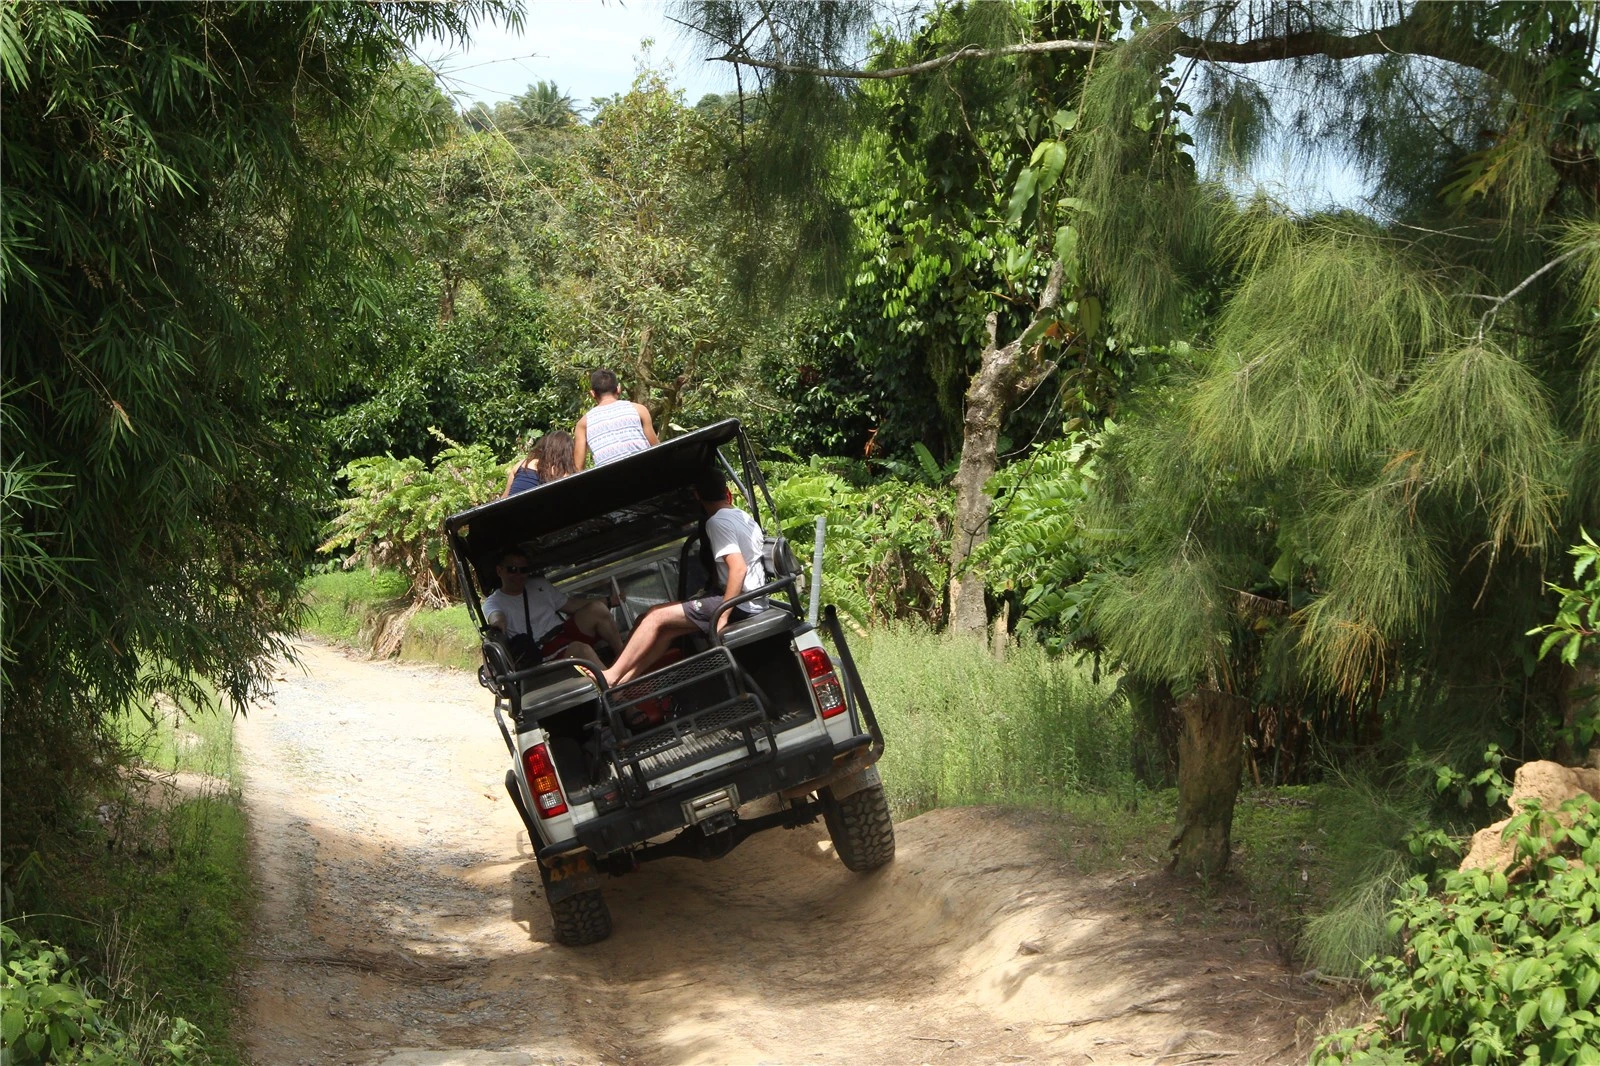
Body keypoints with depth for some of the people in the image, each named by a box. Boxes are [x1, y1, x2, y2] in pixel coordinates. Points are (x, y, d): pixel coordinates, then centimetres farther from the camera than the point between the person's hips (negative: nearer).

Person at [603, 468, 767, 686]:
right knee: (668, 629, 9)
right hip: (755, 601, 9)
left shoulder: (716, 522, -13)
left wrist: (723, 616, -23)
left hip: (739, 603, -9)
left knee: (657, 617, -8)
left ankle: (611, 676, -9)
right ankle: (624, 681, 4)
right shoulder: (745, 517, 14)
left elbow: (738, 568, -23)